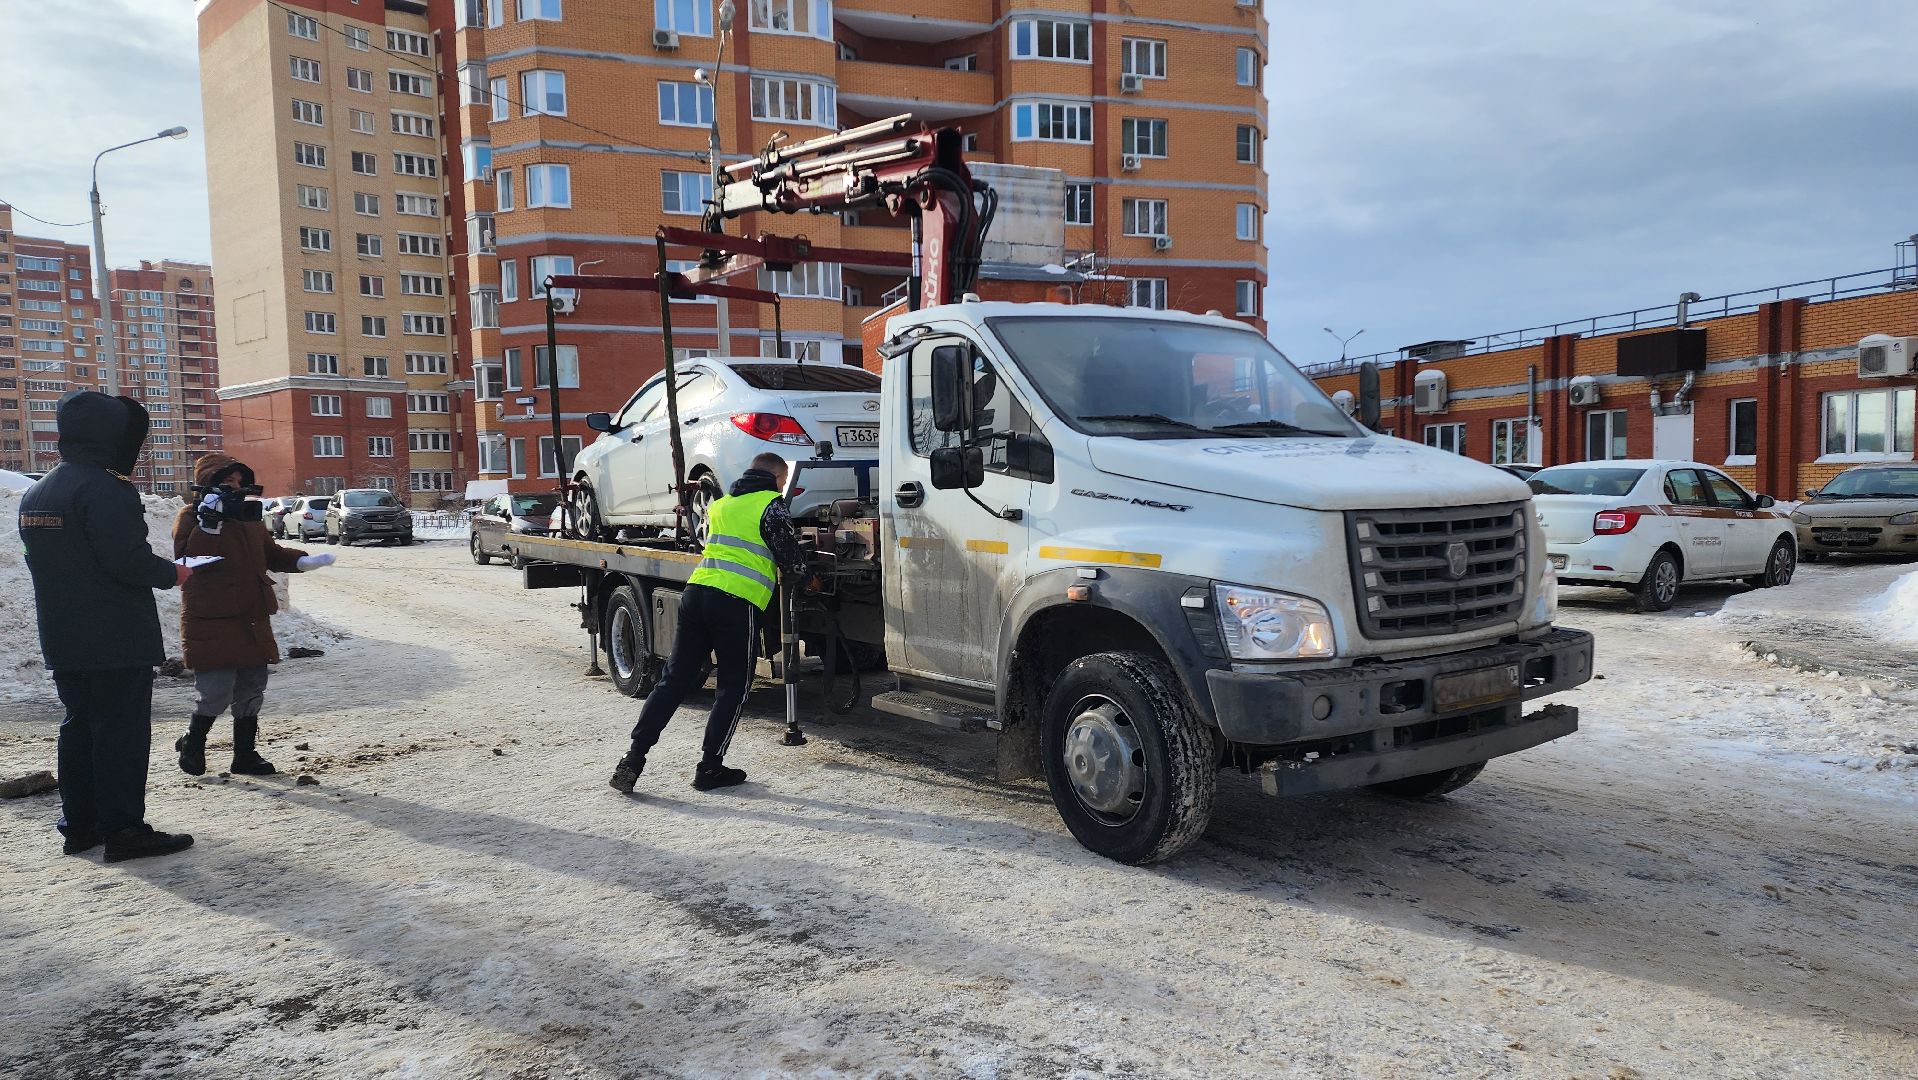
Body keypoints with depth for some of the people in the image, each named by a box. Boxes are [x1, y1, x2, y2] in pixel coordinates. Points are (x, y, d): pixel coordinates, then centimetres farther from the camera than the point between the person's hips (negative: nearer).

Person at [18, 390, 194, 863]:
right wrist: (173, 574, -6)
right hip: (118, 640, -9)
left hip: (63, 641, 9)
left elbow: (51, 562, 20)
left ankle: (81, 824, 22)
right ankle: (124, 829, -2)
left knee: (80, 726, 16)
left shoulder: (35, 494, 14)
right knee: (122, 730, -4)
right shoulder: (105, 488, -17)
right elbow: (130, 559, -24)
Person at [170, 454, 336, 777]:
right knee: (216, 693, -9)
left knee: (251, 691, 11)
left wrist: (303, 561, 5)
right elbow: (187, 555, -21)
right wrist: (209, 521, -29)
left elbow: (271, 554, 22)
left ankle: (245, 755, 22)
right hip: (211, 623, -7)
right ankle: (191, 744, 17)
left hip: (252, 620, 7)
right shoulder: (191, 516, -5)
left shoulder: (250, 518, 16)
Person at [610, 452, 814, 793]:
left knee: (674, 680, 10)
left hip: (696, 593, 6)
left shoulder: (720, 505, 24)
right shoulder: (771, 505, 2)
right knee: (733, 688, 7)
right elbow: (790, 558, -3)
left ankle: (633, 758, 4)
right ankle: (710, 768, 8)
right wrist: (807, 576, 20)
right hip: (737, 602, -6)